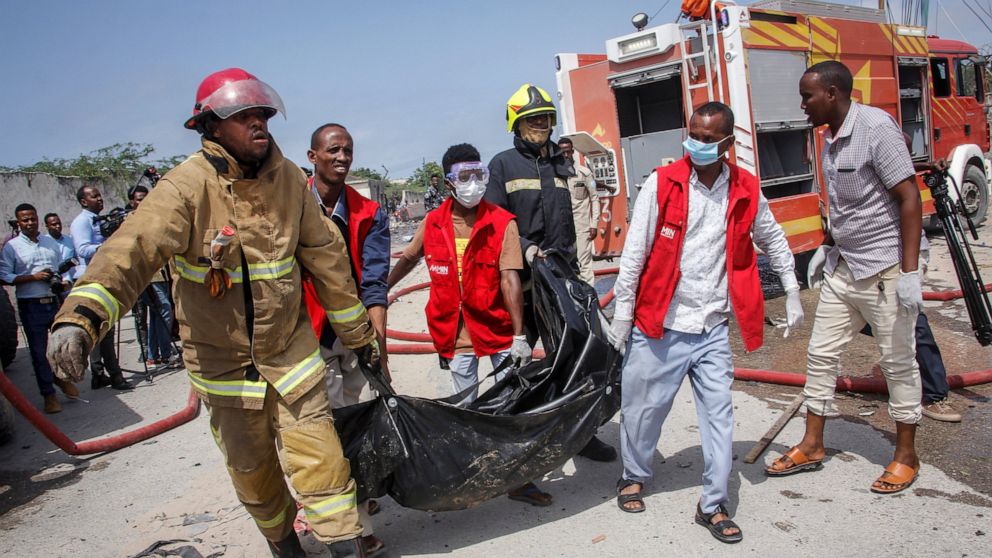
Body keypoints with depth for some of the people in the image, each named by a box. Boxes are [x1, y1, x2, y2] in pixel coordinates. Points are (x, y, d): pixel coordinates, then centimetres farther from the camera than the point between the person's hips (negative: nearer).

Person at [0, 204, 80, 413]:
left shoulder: (51, 243, 14)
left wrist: (64, 282, 0)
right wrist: (33, 277, -16)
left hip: (55, 302, 4)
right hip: (31, 306, -3)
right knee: (39, 351, 3)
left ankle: (61, 376, 32)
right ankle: (49, 395, 12)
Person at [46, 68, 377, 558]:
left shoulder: (288, 178, -5)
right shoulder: (187, 186, -18)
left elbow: (325, 257, 2)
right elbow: (134, 247, -33)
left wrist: (357, 330, 8)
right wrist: (81, 315, -51)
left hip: (290, 348, 2)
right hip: (221, 357, -1)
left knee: (317, 456, 0)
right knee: (250, 464, 15)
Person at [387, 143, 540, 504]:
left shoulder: (503, 223, -9)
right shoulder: (432, 223, -1)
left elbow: (510, 278, -16)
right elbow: (408, 260, 17)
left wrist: (519, 335, -21)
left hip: (498, 327, -2)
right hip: (457, 332, 2)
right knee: (465, 408, 12)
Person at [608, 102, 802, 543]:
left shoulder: (746, 190, 2)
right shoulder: (662, 183, -8)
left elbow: (772, 240, 19)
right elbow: (635, 251, -7)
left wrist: (792, 293, 20)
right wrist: (623, 310, -7)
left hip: (712, 328, 3)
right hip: (659, 324, -2)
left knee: (719, 413, 4)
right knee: (644, 407, 9)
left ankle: (713, 506, 18)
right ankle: (633, 477, 34)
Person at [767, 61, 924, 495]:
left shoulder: (876, 127, -15)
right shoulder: (830, 139, 9)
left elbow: (909, 199, -17)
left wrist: (910, 272, -20)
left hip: (883, 271, -8)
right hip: (842, 268, 8)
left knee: (898, 362, 5)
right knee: (821, 354, 9)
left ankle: (905, 455, 21)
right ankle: (812, 446, 21)